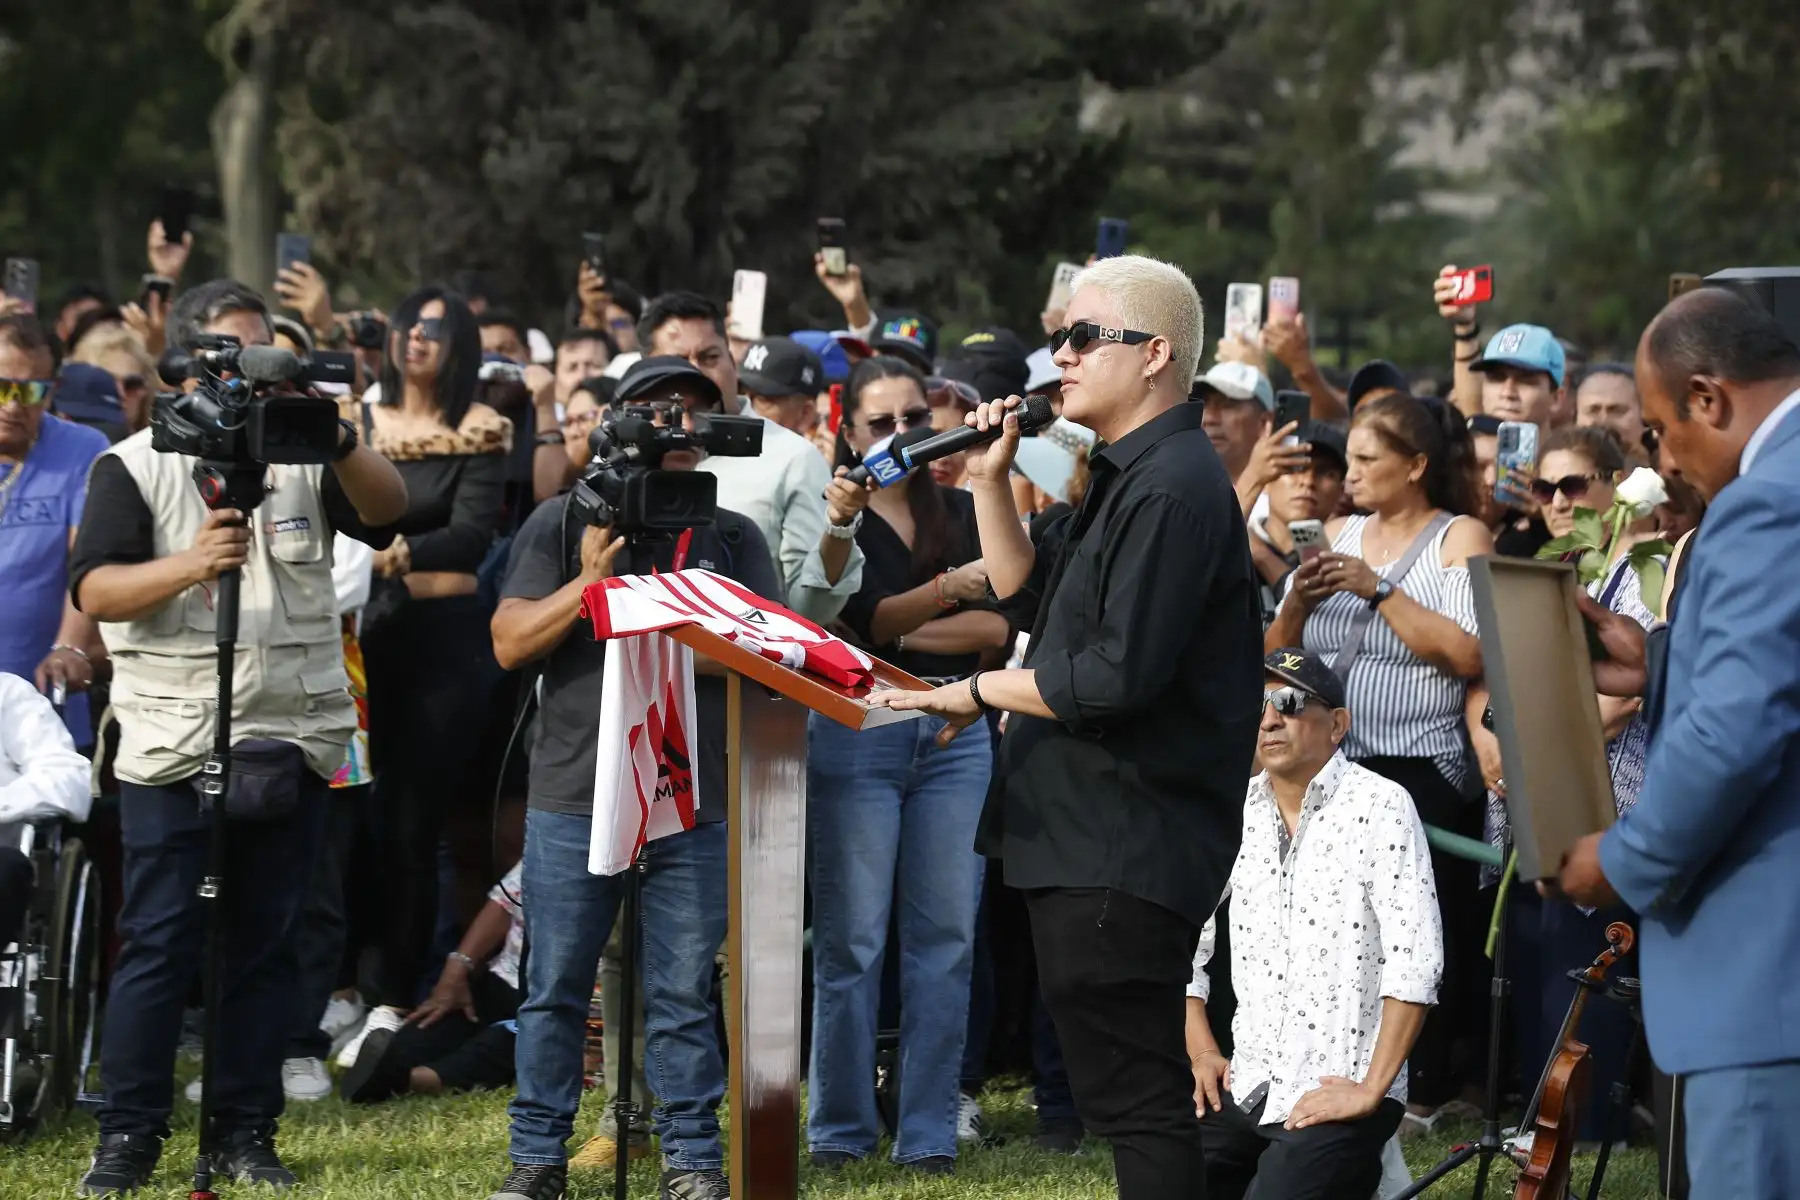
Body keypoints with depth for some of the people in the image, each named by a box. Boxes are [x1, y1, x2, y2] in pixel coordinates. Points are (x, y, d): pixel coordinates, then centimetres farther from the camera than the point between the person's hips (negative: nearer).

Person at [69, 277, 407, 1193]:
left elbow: (386, 508, -9)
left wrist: (339, 442, -28)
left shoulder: (305, 459, 8)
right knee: (158, 943, -4)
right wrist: (188, 565, -26)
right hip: (171, 743, -3)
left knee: (266, 943, 6)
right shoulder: (133, 466, 1)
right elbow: (95, 591, -9)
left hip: (292, 741, 3)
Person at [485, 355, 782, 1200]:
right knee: (556, 990, 4)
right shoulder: (560, 526, 7)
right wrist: (592, 577, -13)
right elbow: (511, 642, -1)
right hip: (574, 795, -1)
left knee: (683, 994, 3)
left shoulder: (732, 537, 11)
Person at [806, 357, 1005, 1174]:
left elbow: (999, 627, 2)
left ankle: (929, 1134, 6)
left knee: (946, 938, 1)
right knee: (851, 941, -3)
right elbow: (859, 618, -14)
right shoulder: (834, 515, 1)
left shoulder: (961, 511, 13)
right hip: (856, 732, -4)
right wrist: (948, 592, -27)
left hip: (954, 733, 4)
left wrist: (897, 632, -7)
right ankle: (841, 1130, 6)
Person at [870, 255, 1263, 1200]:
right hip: (1086, 838, 11)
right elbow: (1027, 594, 23)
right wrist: (991, 480, 12)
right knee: (1124, 1094, 15)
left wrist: (978, 692, -14)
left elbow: (1119, 674, -24)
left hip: (1125, 850, -11)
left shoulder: (1173, 489, -18)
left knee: (1135, 1097, -9)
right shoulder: (1126, 478, 17)